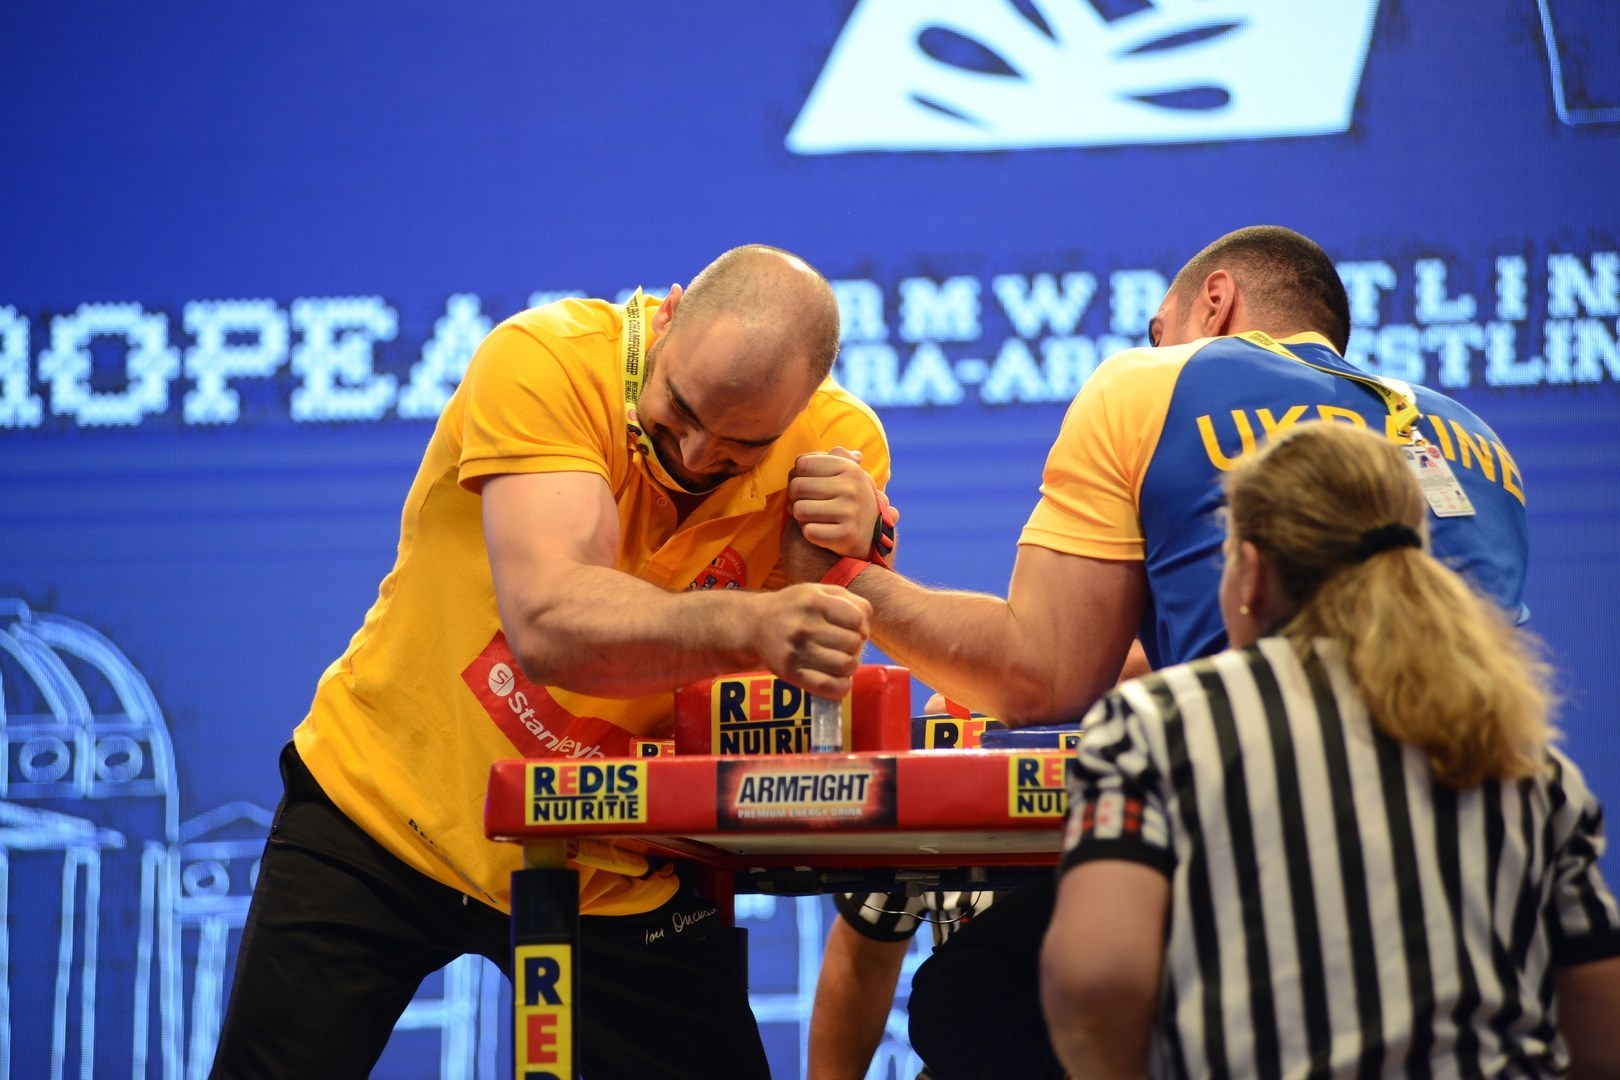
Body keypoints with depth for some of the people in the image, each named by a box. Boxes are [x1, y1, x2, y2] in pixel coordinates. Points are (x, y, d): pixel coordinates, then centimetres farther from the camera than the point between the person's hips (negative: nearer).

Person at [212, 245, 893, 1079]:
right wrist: (745, 625, -50)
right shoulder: (544, 360, -21)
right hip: (384, 804, -2)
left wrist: (849, 563, -31)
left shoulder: (838, 446, -12)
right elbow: (549, 627, -35)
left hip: (614, 875, 2)